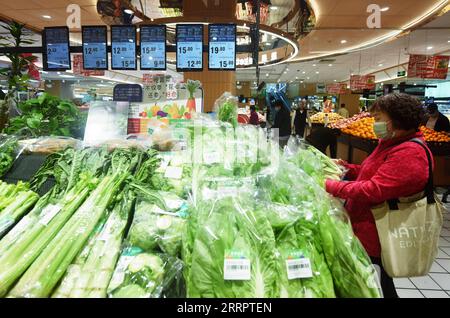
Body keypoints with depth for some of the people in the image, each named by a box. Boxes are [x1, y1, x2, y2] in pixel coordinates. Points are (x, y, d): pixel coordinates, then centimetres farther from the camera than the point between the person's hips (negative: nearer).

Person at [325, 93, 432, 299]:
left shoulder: (408, 154, -25)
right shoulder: (392, 143, 9)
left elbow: (372, 190, -32)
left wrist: (330, 186, -25)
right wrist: (347, 168, 4)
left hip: (376, 237, -10)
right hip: (367, 229, 10)